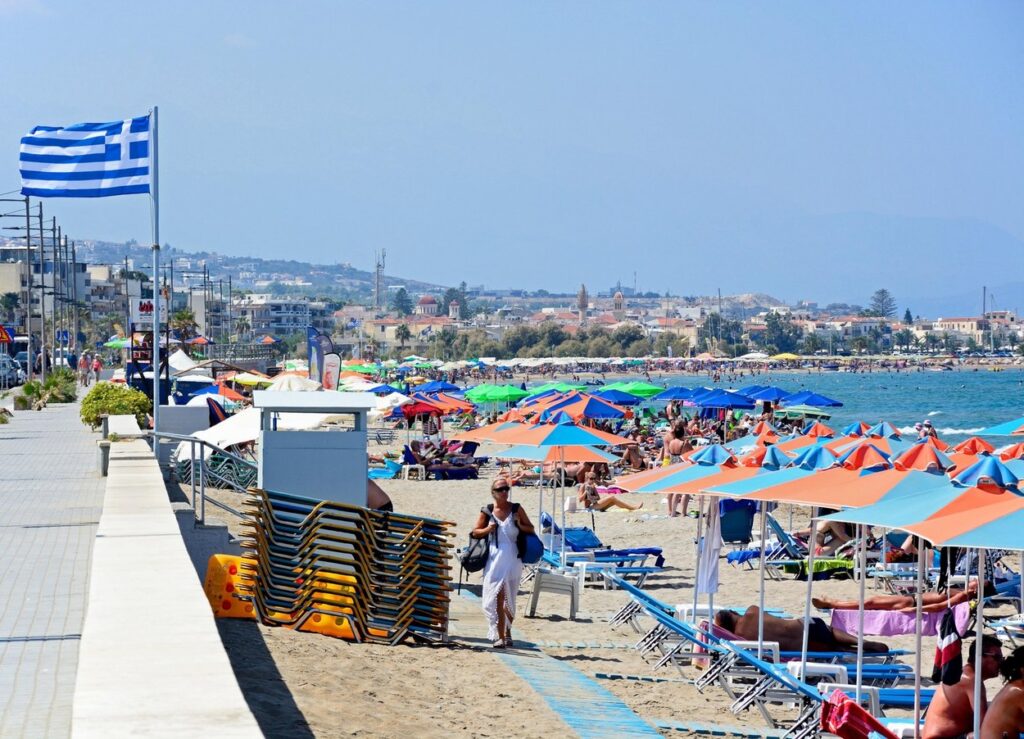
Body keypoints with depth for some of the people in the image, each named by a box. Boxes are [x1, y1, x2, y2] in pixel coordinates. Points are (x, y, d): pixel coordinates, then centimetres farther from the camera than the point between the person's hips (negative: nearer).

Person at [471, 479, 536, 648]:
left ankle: (507, 633, 24)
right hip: (494, 557, -1)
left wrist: (520, 526, -10)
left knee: (509, 599, 9)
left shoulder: (516, 509, 5)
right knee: (496, 598, -8)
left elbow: (531, 529, 10)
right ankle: (499, 635, -8)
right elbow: (475, 532, 9)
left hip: (512, 558, 1)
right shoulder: (487, 511, 4)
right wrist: (487, 529, -10)